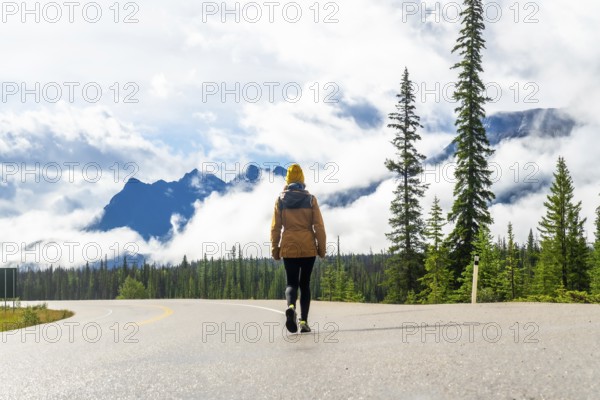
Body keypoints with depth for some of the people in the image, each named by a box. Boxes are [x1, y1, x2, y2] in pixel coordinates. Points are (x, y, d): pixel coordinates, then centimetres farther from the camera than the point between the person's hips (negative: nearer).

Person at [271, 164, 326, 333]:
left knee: (291, 282, 5)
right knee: (305, 283, 9)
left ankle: (291, 306, -26)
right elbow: (319, 226, -2)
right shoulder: (311, 199, 0)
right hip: (308, 248, 0)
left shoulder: (280, 200, 2)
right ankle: (304, 321, 0)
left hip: (288, 247, 0)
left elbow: (275, 227, 2)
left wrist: (275, 249, 9)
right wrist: (322, 248, 5)